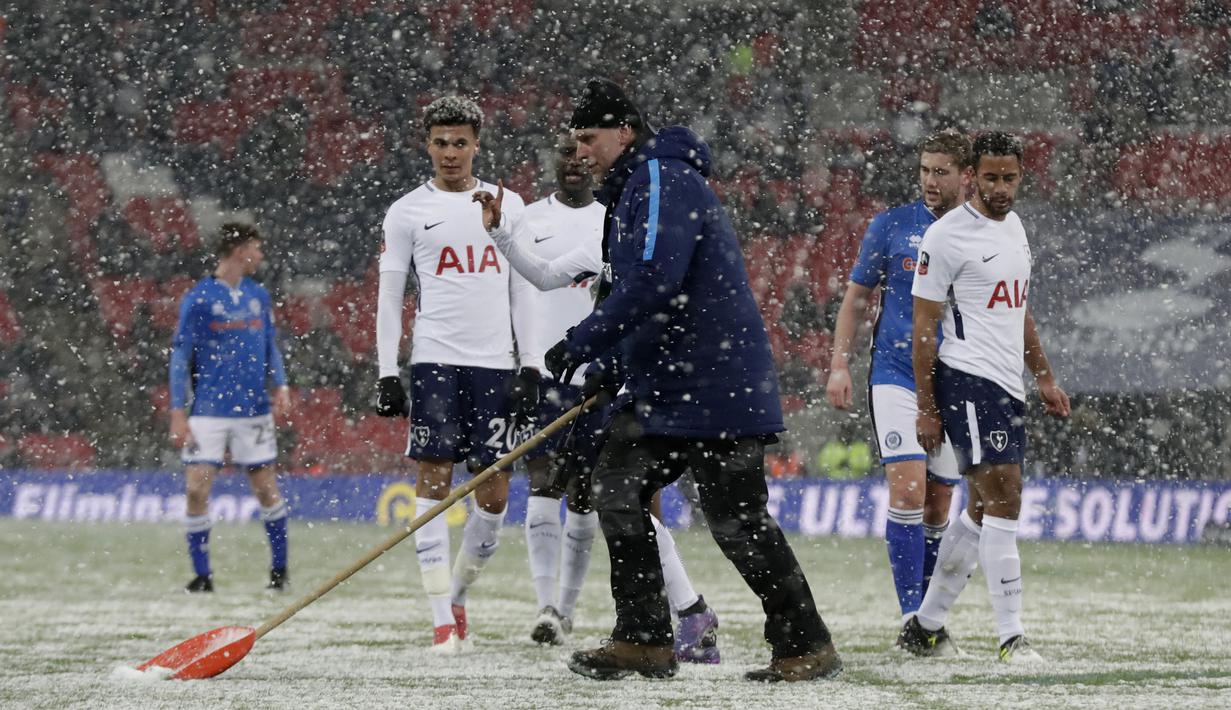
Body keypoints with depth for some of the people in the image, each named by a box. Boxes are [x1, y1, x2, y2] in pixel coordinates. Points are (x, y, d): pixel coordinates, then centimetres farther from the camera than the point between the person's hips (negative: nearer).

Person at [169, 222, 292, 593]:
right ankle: (202, 574, 3)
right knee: (197, 491, -8)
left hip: (253, 410, 3)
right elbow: (180, 357, -3)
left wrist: (280, 387, 1)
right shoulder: (198, 298, -4)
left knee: (267, 490, 4)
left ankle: (280, 569, 19)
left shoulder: (258, 295, 9)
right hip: (208, 413, -3)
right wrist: (177, 414, -8)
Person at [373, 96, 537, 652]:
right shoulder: (408, 211, 5)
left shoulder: (508, 206, 11)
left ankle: (458, 592, 21)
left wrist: (531, 368, 6)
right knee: (434, 478, -9)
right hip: (435, 360, -2)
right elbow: (389, 297, 5)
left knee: (495, 491, 0)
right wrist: (387, 374, -1)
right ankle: (442, 618, -8)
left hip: (496, 364, 2)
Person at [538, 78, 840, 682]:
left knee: (736, 519, -7)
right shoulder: (632, 189, 20)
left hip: (716, 383, -11)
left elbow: (653, 283, -26)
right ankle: (645, 639, 6)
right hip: (663, 383, 11)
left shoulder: (664, 179, -14)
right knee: (617, 487, 4)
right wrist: (611, 366, 16)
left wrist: (581, 344, -21)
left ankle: (807, 648, 2)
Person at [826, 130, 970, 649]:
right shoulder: (892, 226, 1)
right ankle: (911, 615, -17)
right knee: (907, 489, -16)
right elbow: (857, 298, 8)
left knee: (938, 505, 6)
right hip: (895, 377, -2)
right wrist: (840, 363, -1)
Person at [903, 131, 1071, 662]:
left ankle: (926, 624, 22)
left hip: (1007, 387, 9)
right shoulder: (947, 236, -10)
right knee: (1004, 501, -15)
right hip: (967, 380, -9)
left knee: (983, 512, 11)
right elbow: (923, 327, -9)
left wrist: (1044, 378, 23)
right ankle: (1011, 637, -14)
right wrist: (926, 409, -11)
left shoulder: (1014, 226, 16)